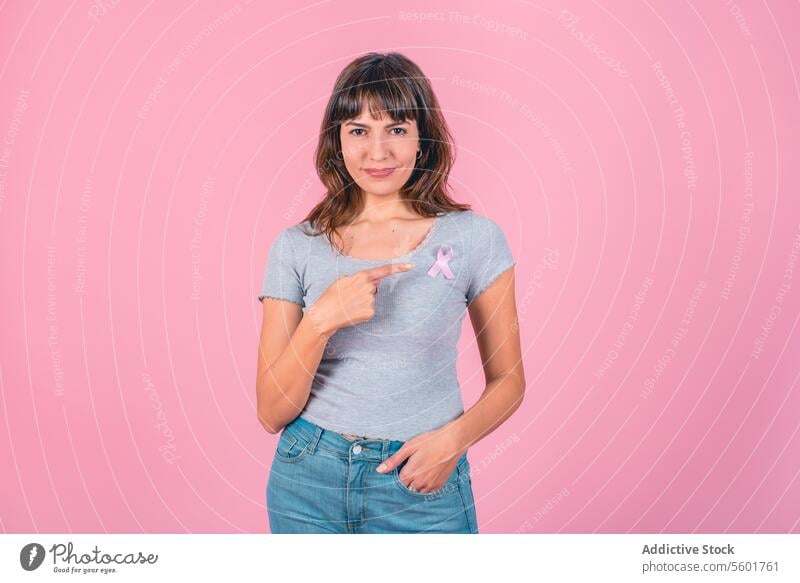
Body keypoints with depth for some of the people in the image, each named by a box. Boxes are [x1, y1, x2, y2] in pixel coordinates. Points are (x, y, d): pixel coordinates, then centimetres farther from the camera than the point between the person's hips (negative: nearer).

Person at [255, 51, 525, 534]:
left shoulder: (474, 238, -6)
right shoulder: (297, 248, -3)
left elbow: (507, 380, 2)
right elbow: (272, 413, -5)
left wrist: (454, 437, -16)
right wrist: (320, 321, -21)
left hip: (421, 487, -1)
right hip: (308, 481, 2)